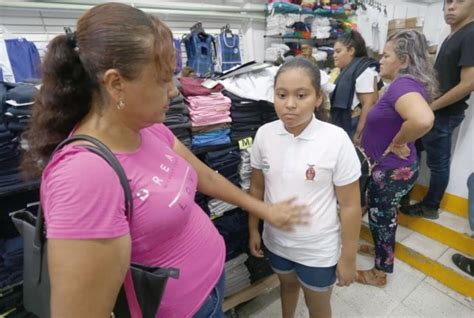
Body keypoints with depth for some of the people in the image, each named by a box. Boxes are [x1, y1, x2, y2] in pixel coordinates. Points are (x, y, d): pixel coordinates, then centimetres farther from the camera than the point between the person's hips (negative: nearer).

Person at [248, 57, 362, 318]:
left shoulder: (336, 140, -22)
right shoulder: (264, 134, -13)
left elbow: (350, 206, -14)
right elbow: (257, 187, 0)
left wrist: (348, 258, -8)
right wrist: (253, 230, 6)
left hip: (318, 249, -3)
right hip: (276, 241, 4)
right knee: (288, 286, 32)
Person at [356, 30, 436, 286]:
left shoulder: (402, 85, -26)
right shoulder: (405, 83, 5)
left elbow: (423, 120, -45)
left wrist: (398, 143, -28)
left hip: (392, 170, -9)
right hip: (390, 167, 9)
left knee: (381, 217, 9)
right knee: (382, 214, 27)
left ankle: (380, 272, 30)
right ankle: (382, 248, 51)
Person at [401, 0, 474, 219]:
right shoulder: (453, 37, 12)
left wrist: (431, 107, -16)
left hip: (444, 115, -9)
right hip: (436, 112, 9)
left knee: (438, 162, 6)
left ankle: (430, 207, 23)